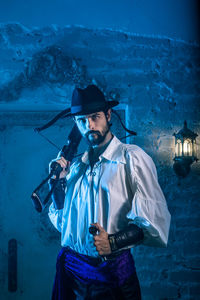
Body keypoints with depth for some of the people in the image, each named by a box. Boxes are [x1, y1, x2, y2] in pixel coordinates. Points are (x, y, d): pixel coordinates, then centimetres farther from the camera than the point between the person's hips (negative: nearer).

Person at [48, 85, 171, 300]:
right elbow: (62, 222, 13)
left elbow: (155, 223, -15)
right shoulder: (76, 166, 9)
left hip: (111, 272, -4)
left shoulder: (131, 157, -8)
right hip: (69, 268, 5)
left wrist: (113, 242, -26)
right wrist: (58, 181, 3)